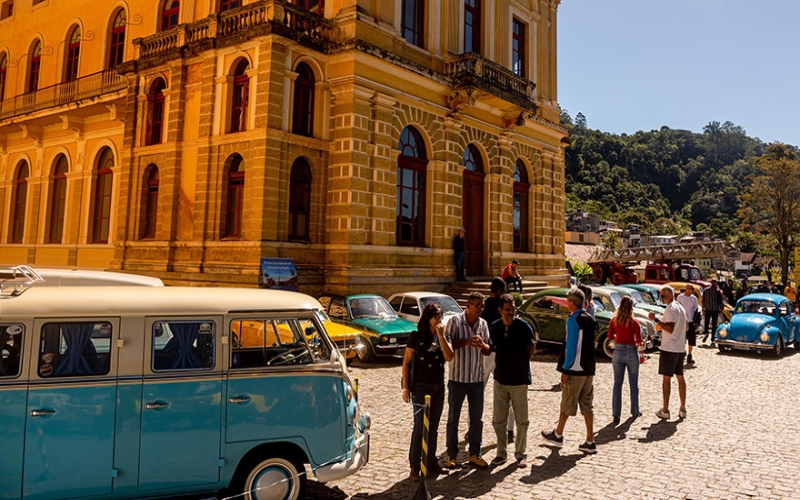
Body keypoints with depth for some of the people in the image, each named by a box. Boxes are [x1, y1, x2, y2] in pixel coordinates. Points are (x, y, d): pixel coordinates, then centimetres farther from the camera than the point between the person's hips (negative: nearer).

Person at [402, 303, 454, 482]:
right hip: (420, 386, -4)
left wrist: (441, 335, -19)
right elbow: (406, 362, -6)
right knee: (420, 427, -3)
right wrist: (405, 386, -10)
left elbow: (449, 357, -13)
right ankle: (415, 467, 7)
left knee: (433, 427, 13)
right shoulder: (416, 336, -8)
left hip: (438, 387, 4)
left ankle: (431, 463, 23)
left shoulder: (443, 336, 3)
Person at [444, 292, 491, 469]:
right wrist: (466, 341, -24)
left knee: (477, 418, 10)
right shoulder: (455, 321, -9)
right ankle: (452, 455, 20)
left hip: (477, 378, 4)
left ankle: (475, 454, 23)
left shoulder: (483, 324, 4)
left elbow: (488, 351, 8)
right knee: (453, 418, 7)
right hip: (457, 377, -4)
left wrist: (481, 344, -14)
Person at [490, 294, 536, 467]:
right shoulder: (494, 327, -1)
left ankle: (520, 454, 22)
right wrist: (500, 365, 6)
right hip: (500, 379, 3)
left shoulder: (523, 326, -10)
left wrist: (522, 364, 2)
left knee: (521, 420, 7)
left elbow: (532, 347, 3)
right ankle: (502, 453, 23)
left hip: (519, 380, -3)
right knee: (498, 420, 9)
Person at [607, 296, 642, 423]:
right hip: (631, 352, -2)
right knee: (633, 383, 14)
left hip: (618, 352, 2)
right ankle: (635, 411, 26)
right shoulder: (634, 322, -13)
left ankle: (616, 413, 4)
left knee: (617, 383, 7)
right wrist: (639, 344, 11)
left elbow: (610, 336, 5)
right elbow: (639, 341, -10)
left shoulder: (614, 320, -5)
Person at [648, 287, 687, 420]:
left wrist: (656, 320, -24)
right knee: (680, 377, 13)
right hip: (680, 348, 9)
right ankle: (682, 409, 17)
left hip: (669, 349, -9)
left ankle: (665, 410, 2)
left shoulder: (670, 309, -16)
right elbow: (685, 327, 22)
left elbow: (670, 329, -25)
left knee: (666, 378, -2)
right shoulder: (681, 307, 13)